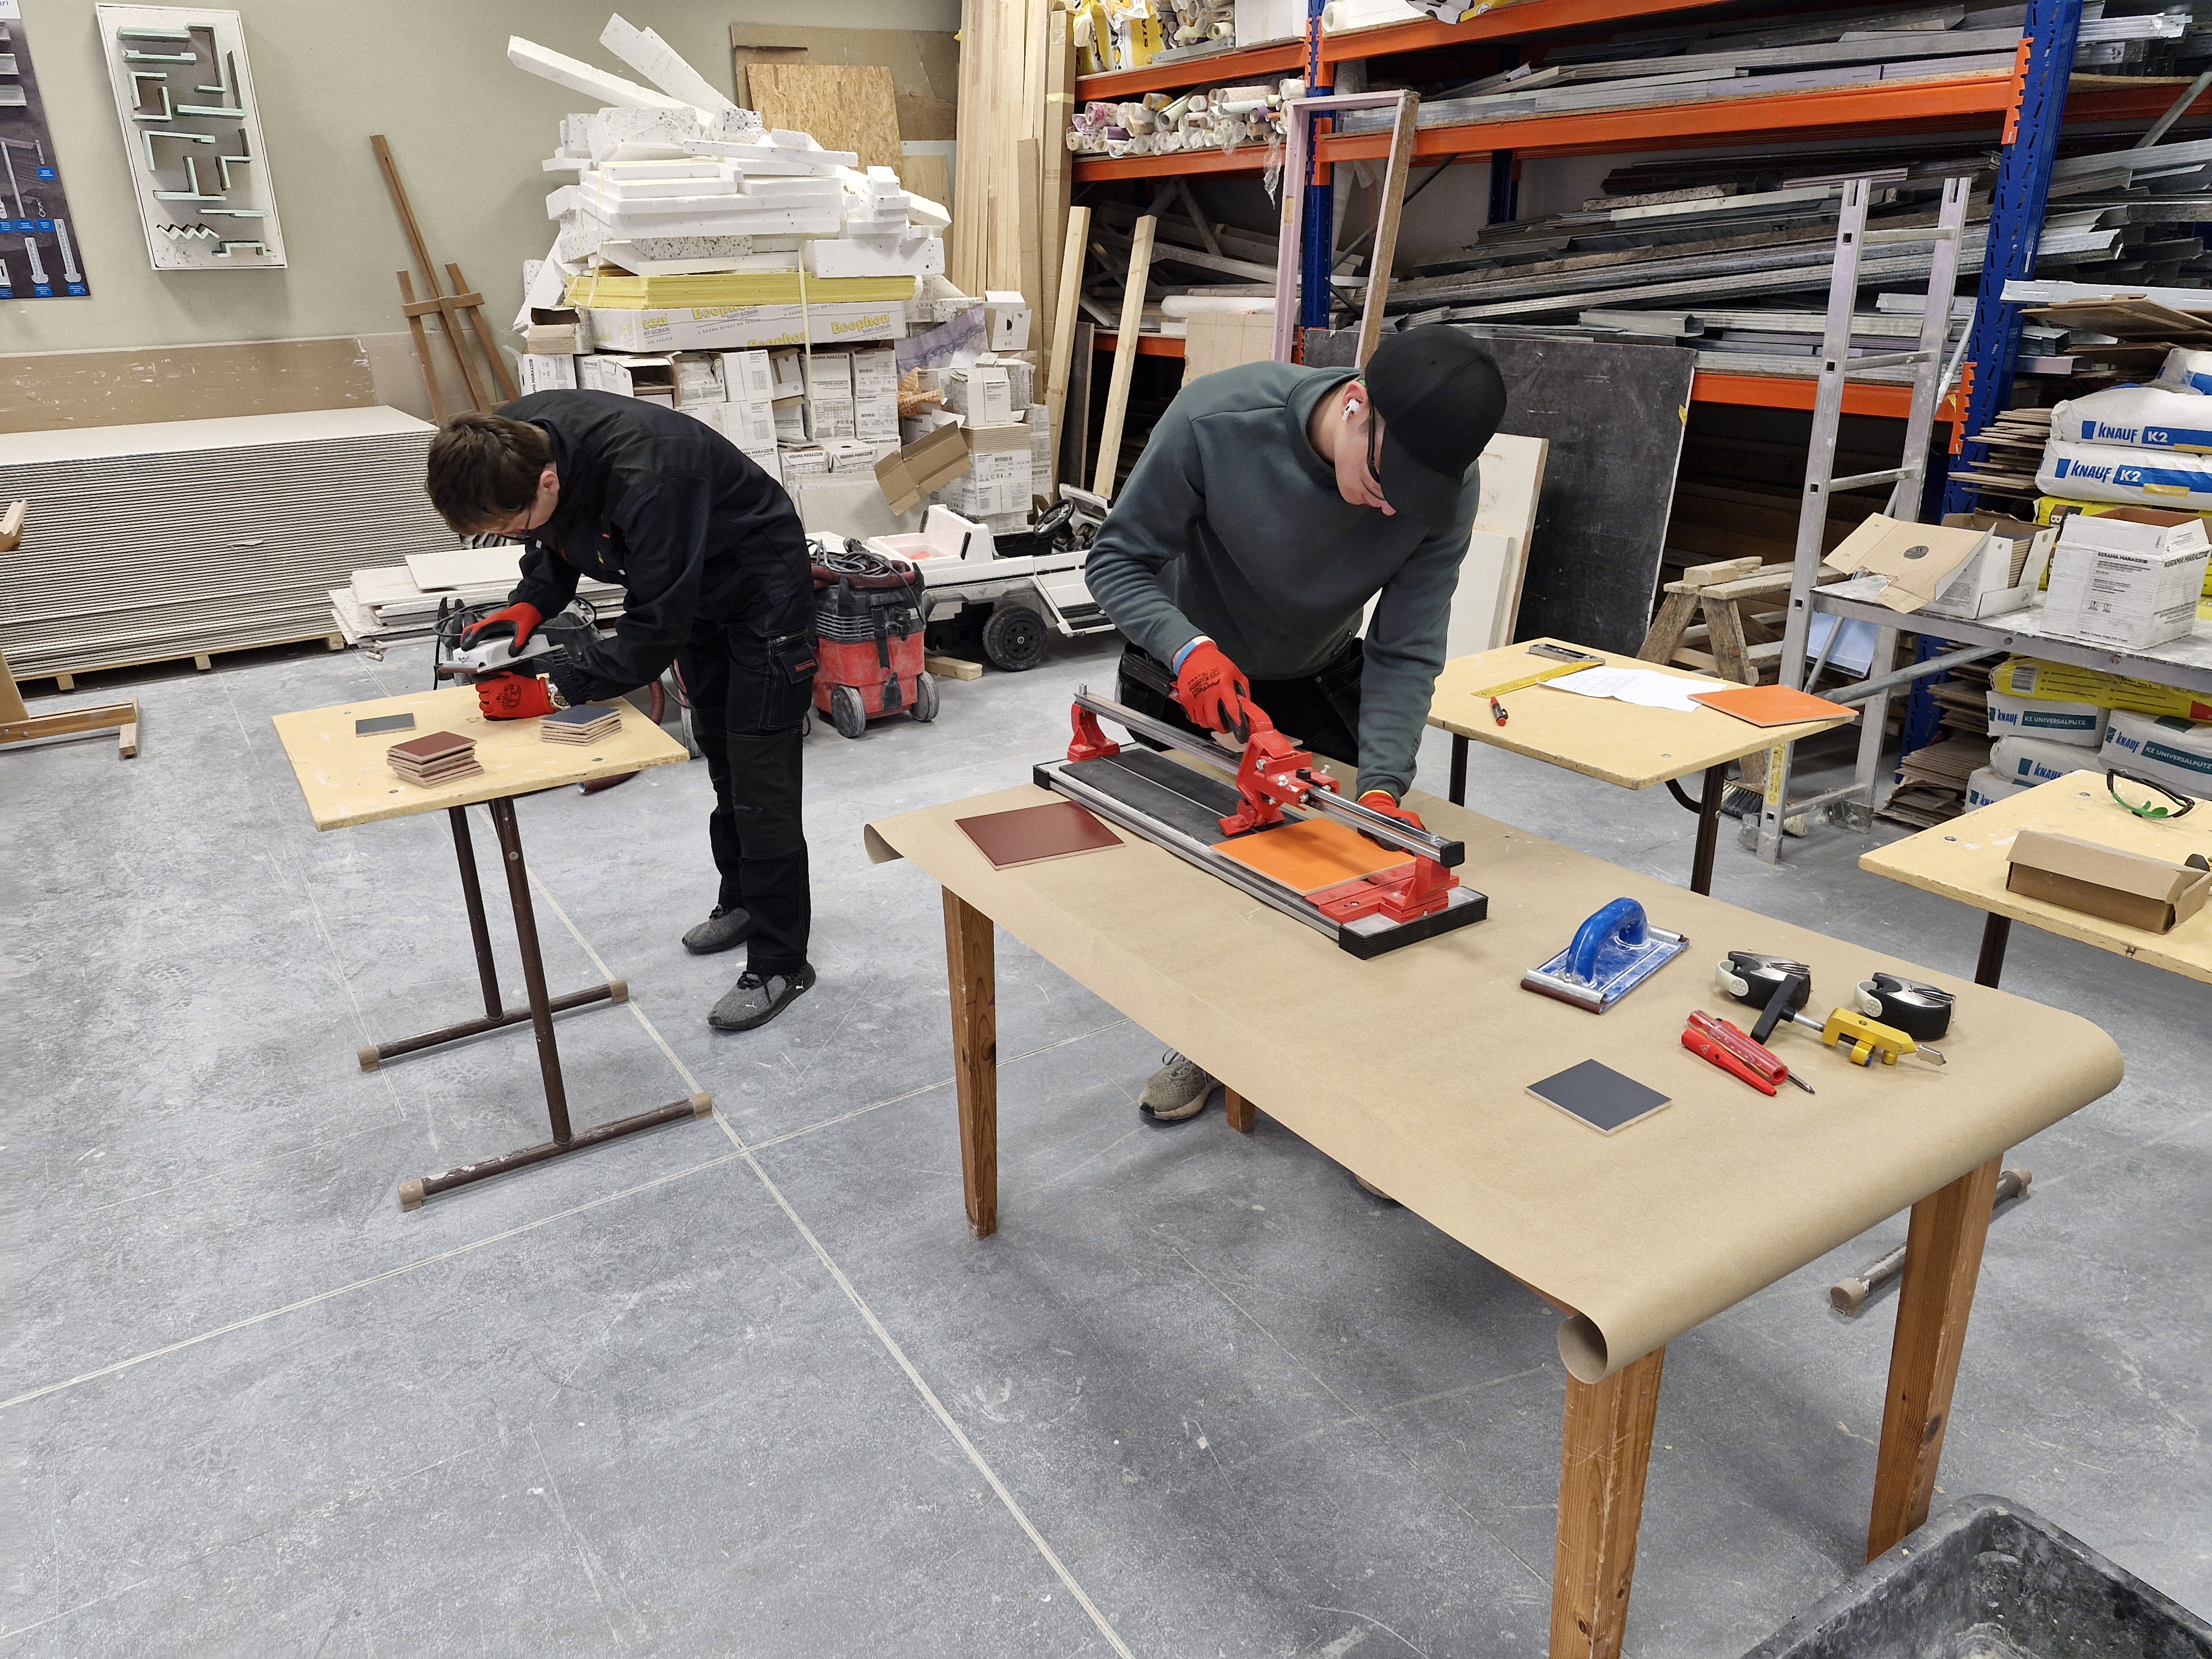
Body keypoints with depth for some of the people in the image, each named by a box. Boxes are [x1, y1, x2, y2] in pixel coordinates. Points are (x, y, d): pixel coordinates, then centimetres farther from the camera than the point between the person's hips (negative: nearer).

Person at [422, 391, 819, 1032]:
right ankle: (744, 902, 37)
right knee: (722, 761, 19)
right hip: (697, 592, 8)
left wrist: (554, 688, -34)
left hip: (762, 589, -8)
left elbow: (653, 632, -33)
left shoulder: (645, 479, -40)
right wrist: (526, 607, -15)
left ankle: (780, 965, 4)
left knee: (761, 781, -7)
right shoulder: (513, 444, -17)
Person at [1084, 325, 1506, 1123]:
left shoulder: (1447, 487, -28)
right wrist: (1187, 648, -44)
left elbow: (1404, 654, -24)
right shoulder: (1213, 419, -36)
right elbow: (1117, 559, -25)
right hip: (1186, 671, -2)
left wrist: (1382, 787, -38)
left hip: (1318, 679, 2)